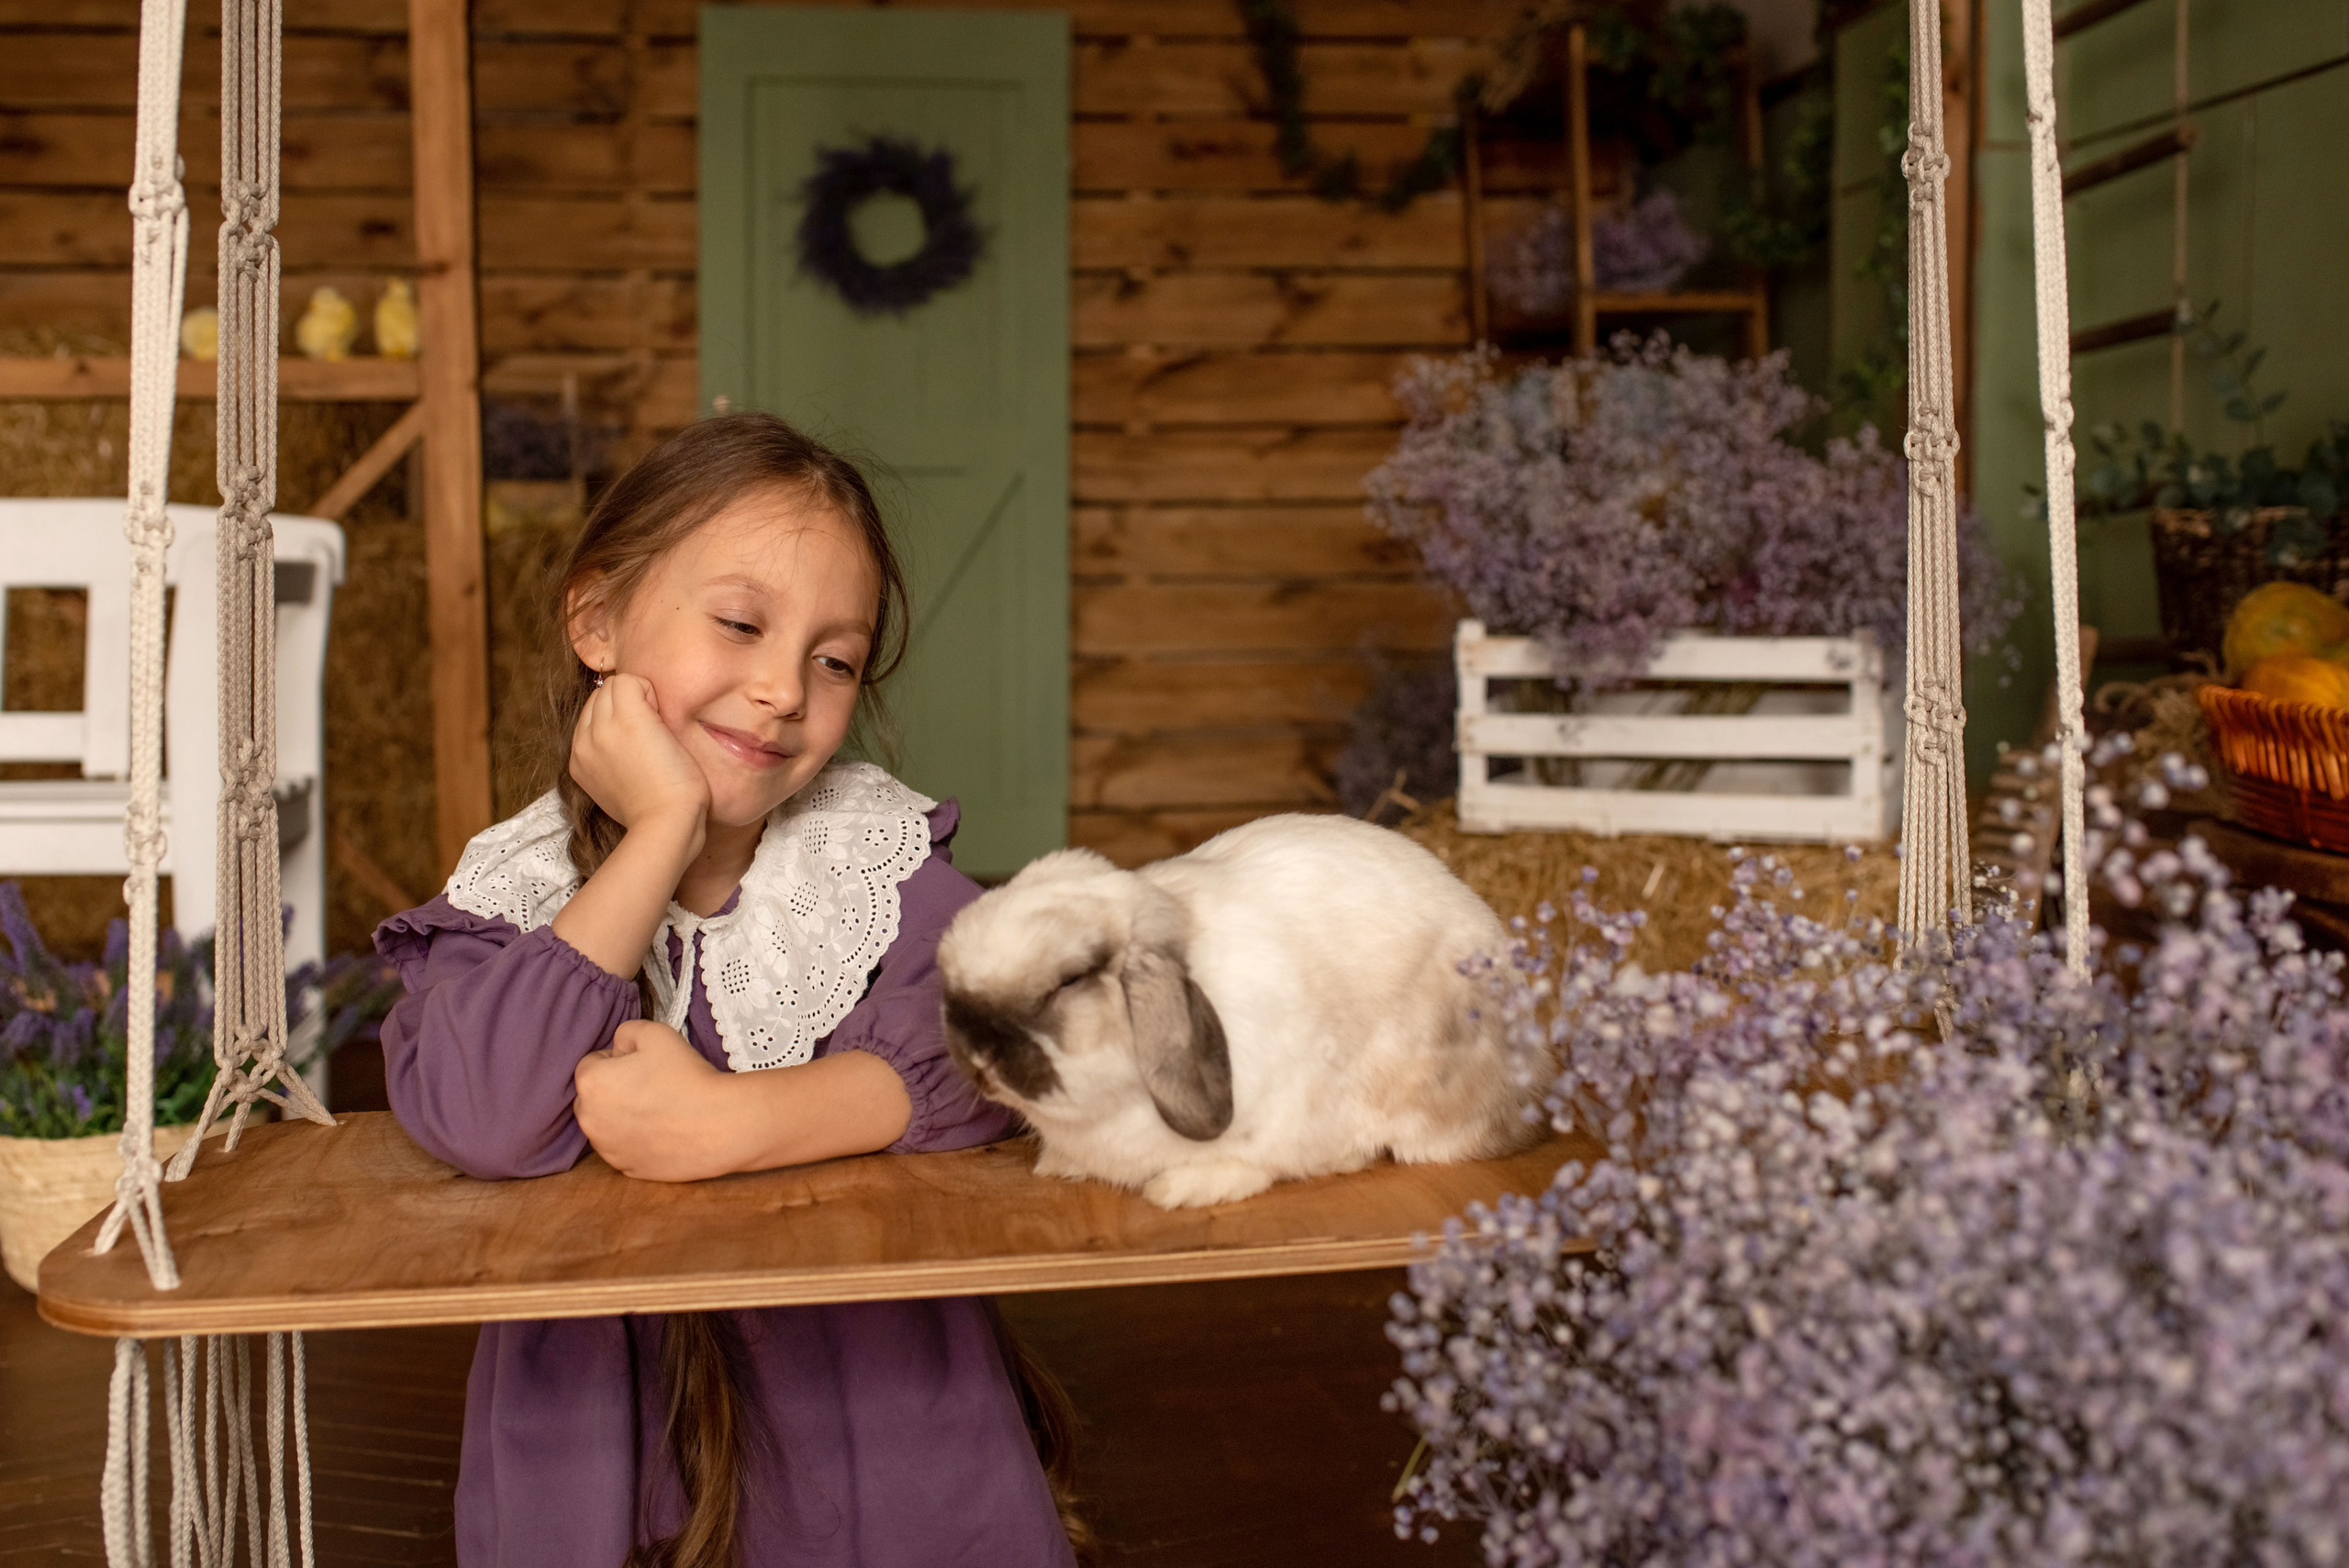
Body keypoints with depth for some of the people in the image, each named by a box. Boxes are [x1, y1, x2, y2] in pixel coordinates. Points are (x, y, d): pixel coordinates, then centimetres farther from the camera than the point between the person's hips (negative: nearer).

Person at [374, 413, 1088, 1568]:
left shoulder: (874, 853, -4)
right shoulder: (515, 888, -7)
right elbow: (481, 1122, -25)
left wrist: (727, 1122, -30)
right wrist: (664, 833, -23)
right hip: (608, 1428, -1)